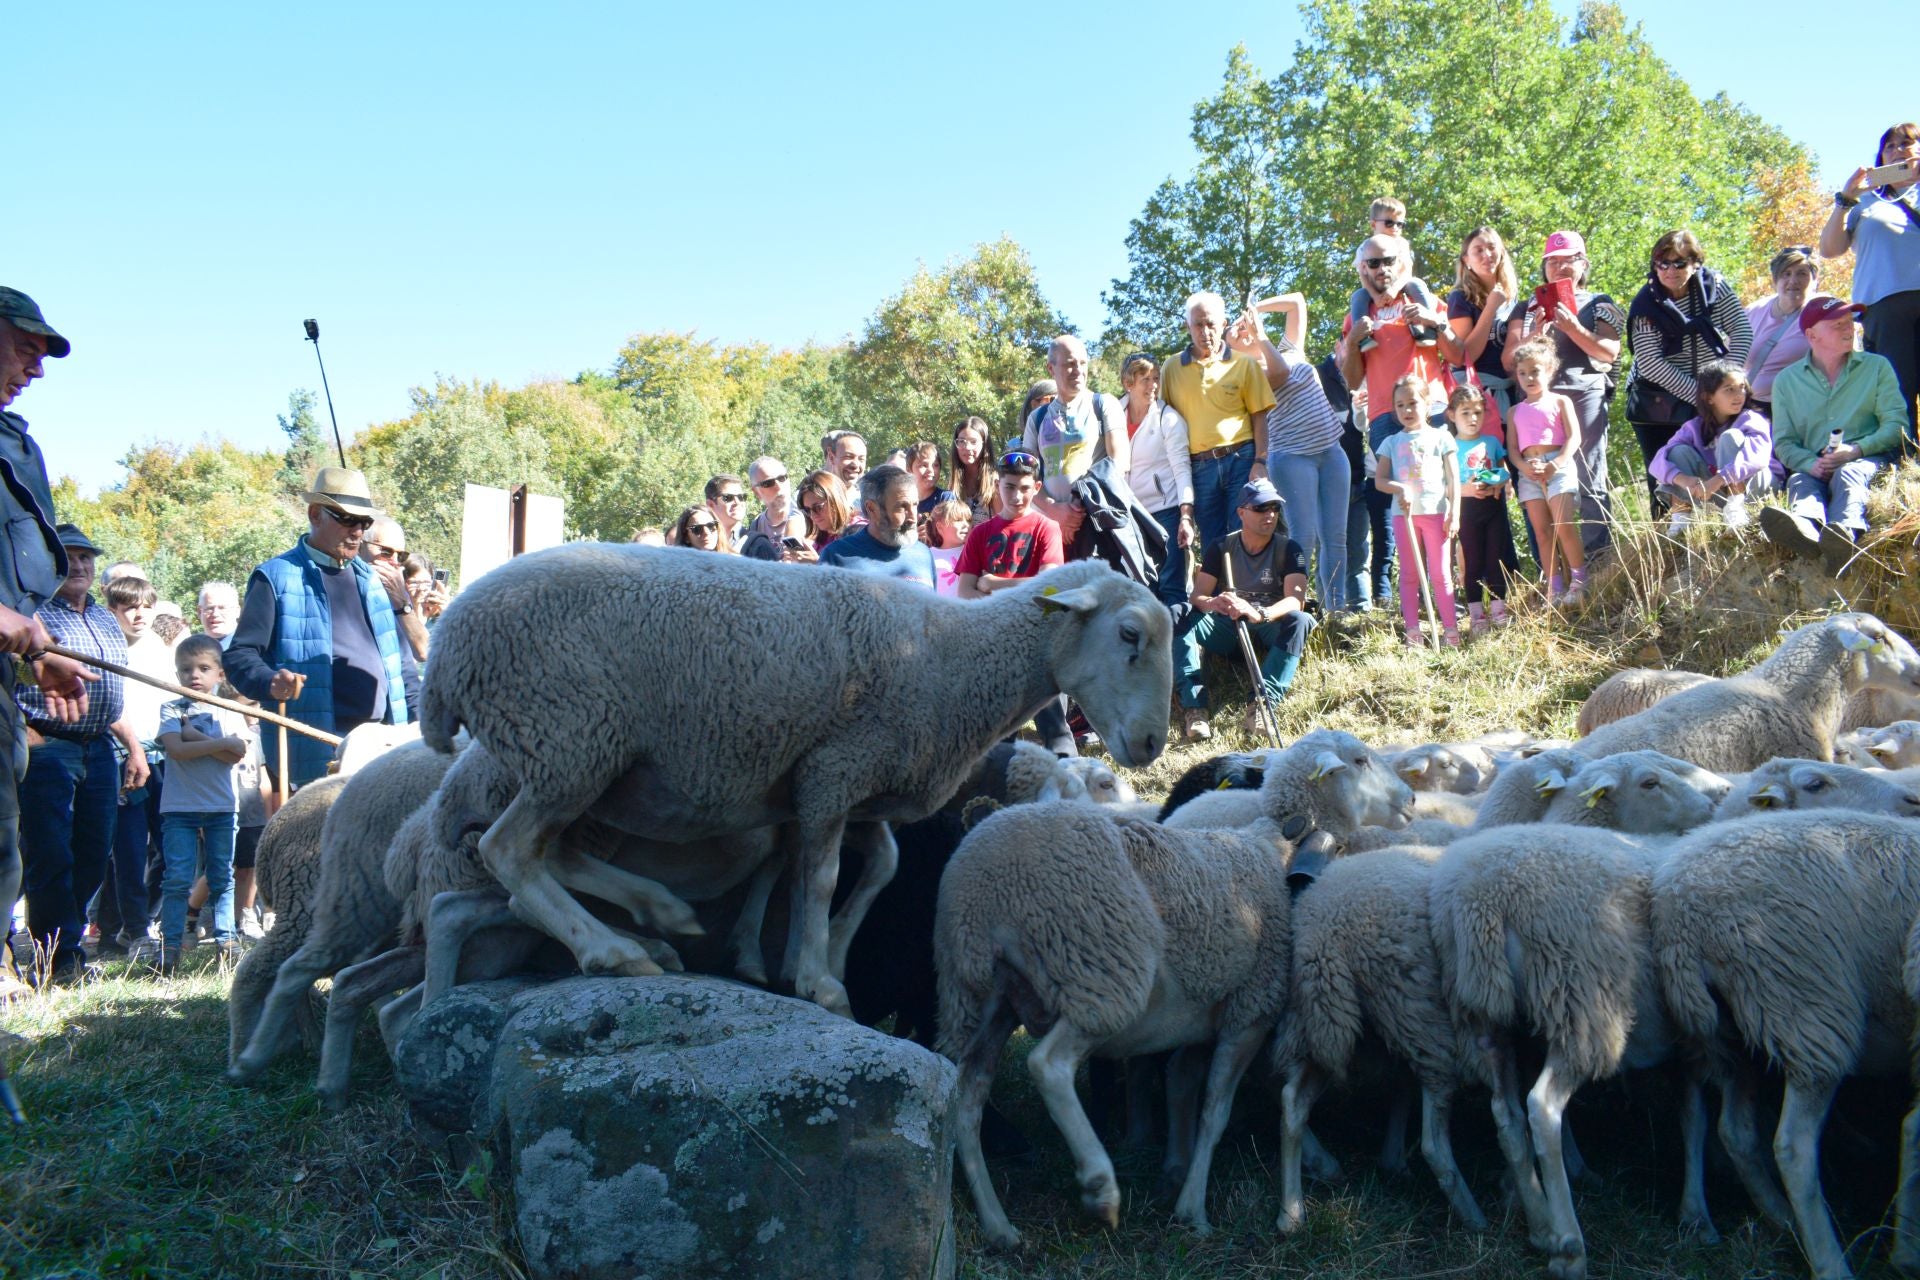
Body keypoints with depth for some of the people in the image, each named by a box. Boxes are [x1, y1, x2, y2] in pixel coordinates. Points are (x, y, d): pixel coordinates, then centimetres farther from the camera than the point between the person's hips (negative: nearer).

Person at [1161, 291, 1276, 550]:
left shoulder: (1243, 363, 4)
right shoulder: (1171, 368, 8)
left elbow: (1259, 416, 3)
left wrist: (1260, 462, -6)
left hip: (1241, 460, -2)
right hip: (1199, 467, 2)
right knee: (1212, 545, 7)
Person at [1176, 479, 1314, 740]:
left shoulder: (1289, 549, -4)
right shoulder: (1221, 548, 1)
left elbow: (1296, 599, -19)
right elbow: (1197, 595, -9)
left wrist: (1260, 614, -41)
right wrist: (1212, 603, -35)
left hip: (1271, 629, -1)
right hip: (1228, 629, 1)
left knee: (1301, 620, -34)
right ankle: (1193, 707, -40)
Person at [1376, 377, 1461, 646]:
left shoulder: (1440, 438, 5)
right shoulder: (1392, 442, 11)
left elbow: (1453, 479, 3)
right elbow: (1379, 480, 5)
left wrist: (1454, 514, -5)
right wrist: (1399, 489, -15)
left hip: (1436, 511, -2)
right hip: (1403, 513, 2)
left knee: (1440, 573, -2)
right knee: (1409, 574, 5)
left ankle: (1451, 629, 0)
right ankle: (1413, 632, 7)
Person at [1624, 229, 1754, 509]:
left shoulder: (1713, 285, -4)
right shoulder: (1646, 304, -11)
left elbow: (1741, 328, -4)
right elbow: (1650, 363, -17)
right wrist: (1697, 393, -22)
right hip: (1658, 402, -2)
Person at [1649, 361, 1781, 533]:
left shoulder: (1752, 420, -13)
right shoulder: (1695, 427, -2)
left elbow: (1757, 456, -34)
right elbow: (1659, 460, -15)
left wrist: (1717, 480, -46)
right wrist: (1682, 479, -37)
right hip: (1719, 491, 4)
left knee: (1731, 436, -23)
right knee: (1680, 452, -12)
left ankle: (1736, 508, -32)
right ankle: (1681, 518, -20)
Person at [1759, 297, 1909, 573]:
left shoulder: (1877, 367, 14)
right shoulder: (1787, 380, 15)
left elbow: (1896, 423, 3)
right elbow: (1784, 442, 8)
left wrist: (1856, 450, -16)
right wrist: (1811, 464, -15)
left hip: (1868, 459, -1)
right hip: (1815, 468, 1)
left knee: (1848, 474, -35)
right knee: (1799, 481, -33)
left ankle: (1845, 532, -70)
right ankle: (1805, 527, -70)